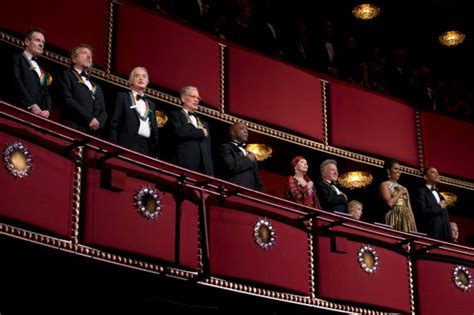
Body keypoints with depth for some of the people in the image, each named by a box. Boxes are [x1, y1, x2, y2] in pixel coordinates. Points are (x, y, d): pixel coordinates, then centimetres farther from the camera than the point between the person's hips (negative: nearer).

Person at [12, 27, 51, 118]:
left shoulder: (41, 69, 30)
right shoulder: (17, 58, 11)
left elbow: (46, 92, 20)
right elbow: (16, 82, -5)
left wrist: (47, 110, -2)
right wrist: (31, 105, -16)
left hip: (40, 115, 5)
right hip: (22, 112, -5)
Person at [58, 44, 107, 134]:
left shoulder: (96, 87, 30)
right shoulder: (66, 75, 12)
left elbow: (103, 111, 21)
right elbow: (68, 100, -4)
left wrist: (98, 122, -3)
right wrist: (89, 118, -13)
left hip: (93, 133, 5)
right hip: (74, 129, -5)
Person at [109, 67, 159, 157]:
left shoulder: (151, 104, 24)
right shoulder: (123, 97, 10)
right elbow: (114, 123, 2)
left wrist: (155, 153, 11)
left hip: (147, 148, 4)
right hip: (128, 145, -4)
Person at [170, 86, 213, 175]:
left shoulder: (203, 122, 27)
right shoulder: (176, 115, 9)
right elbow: (179, 132, -12)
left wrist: (210, 172, 9)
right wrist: (201, 132, 1)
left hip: (204, 167, 5)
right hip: (185, 164, -5)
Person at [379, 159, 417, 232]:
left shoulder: (403, 188, 22)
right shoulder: (385, 184, 3)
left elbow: (409, 208, 17)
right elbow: (389, 203, -14)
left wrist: (414, 226, 8)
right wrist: (400, 192, 0)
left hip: (406, 220, 6)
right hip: (394, 219, -6)